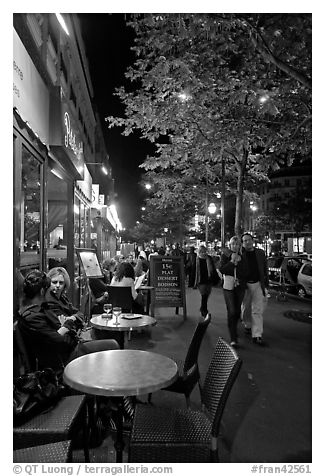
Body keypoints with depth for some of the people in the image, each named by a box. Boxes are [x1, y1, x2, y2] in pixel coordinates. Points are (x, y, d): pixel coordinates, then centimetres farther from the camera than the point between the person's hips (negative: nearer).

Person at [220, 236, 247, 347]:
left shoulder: (242, 256, 6)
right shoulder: (225, 255, 1)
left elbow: (245, 272, 3)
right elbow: (221, 270, -11)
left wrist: (238, 261, -8)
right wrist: (232, 261, -15)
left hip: (240, 286, 3)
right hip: (228, 286, -3)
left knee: (237, 310, 12)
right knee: (231, 311, -10)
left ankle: (233, 328, 40)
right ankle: (233, 338, -6)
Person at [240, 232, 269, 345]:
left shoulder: (260, 253, 6)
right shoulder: (240, 254, -3)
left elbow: (265, 269, 10)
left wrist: (266, 284, 8)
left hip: (258, 284, 1)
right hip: (245, 284, -1)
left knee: (258, 310, -2)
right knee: (246, 308, 14)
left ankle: (257, 335, 1)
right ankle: (247, 325, 40)